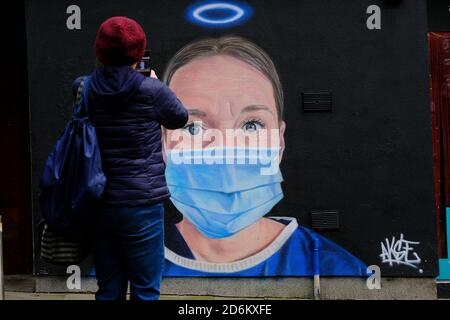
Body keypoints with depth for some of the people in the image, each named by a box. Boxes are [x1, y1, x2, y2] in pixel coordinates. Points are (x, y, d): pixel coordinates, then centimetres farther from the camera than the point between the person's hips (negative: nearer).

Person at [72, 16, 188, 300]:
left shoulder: (83, 89, -1)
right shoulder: (151, 91, -11)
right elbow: (180, 118, 7)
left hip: (98, 205, 4)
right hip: (140, 205, -4)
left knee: (109, 289, 15)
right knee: (145, 290, 7)